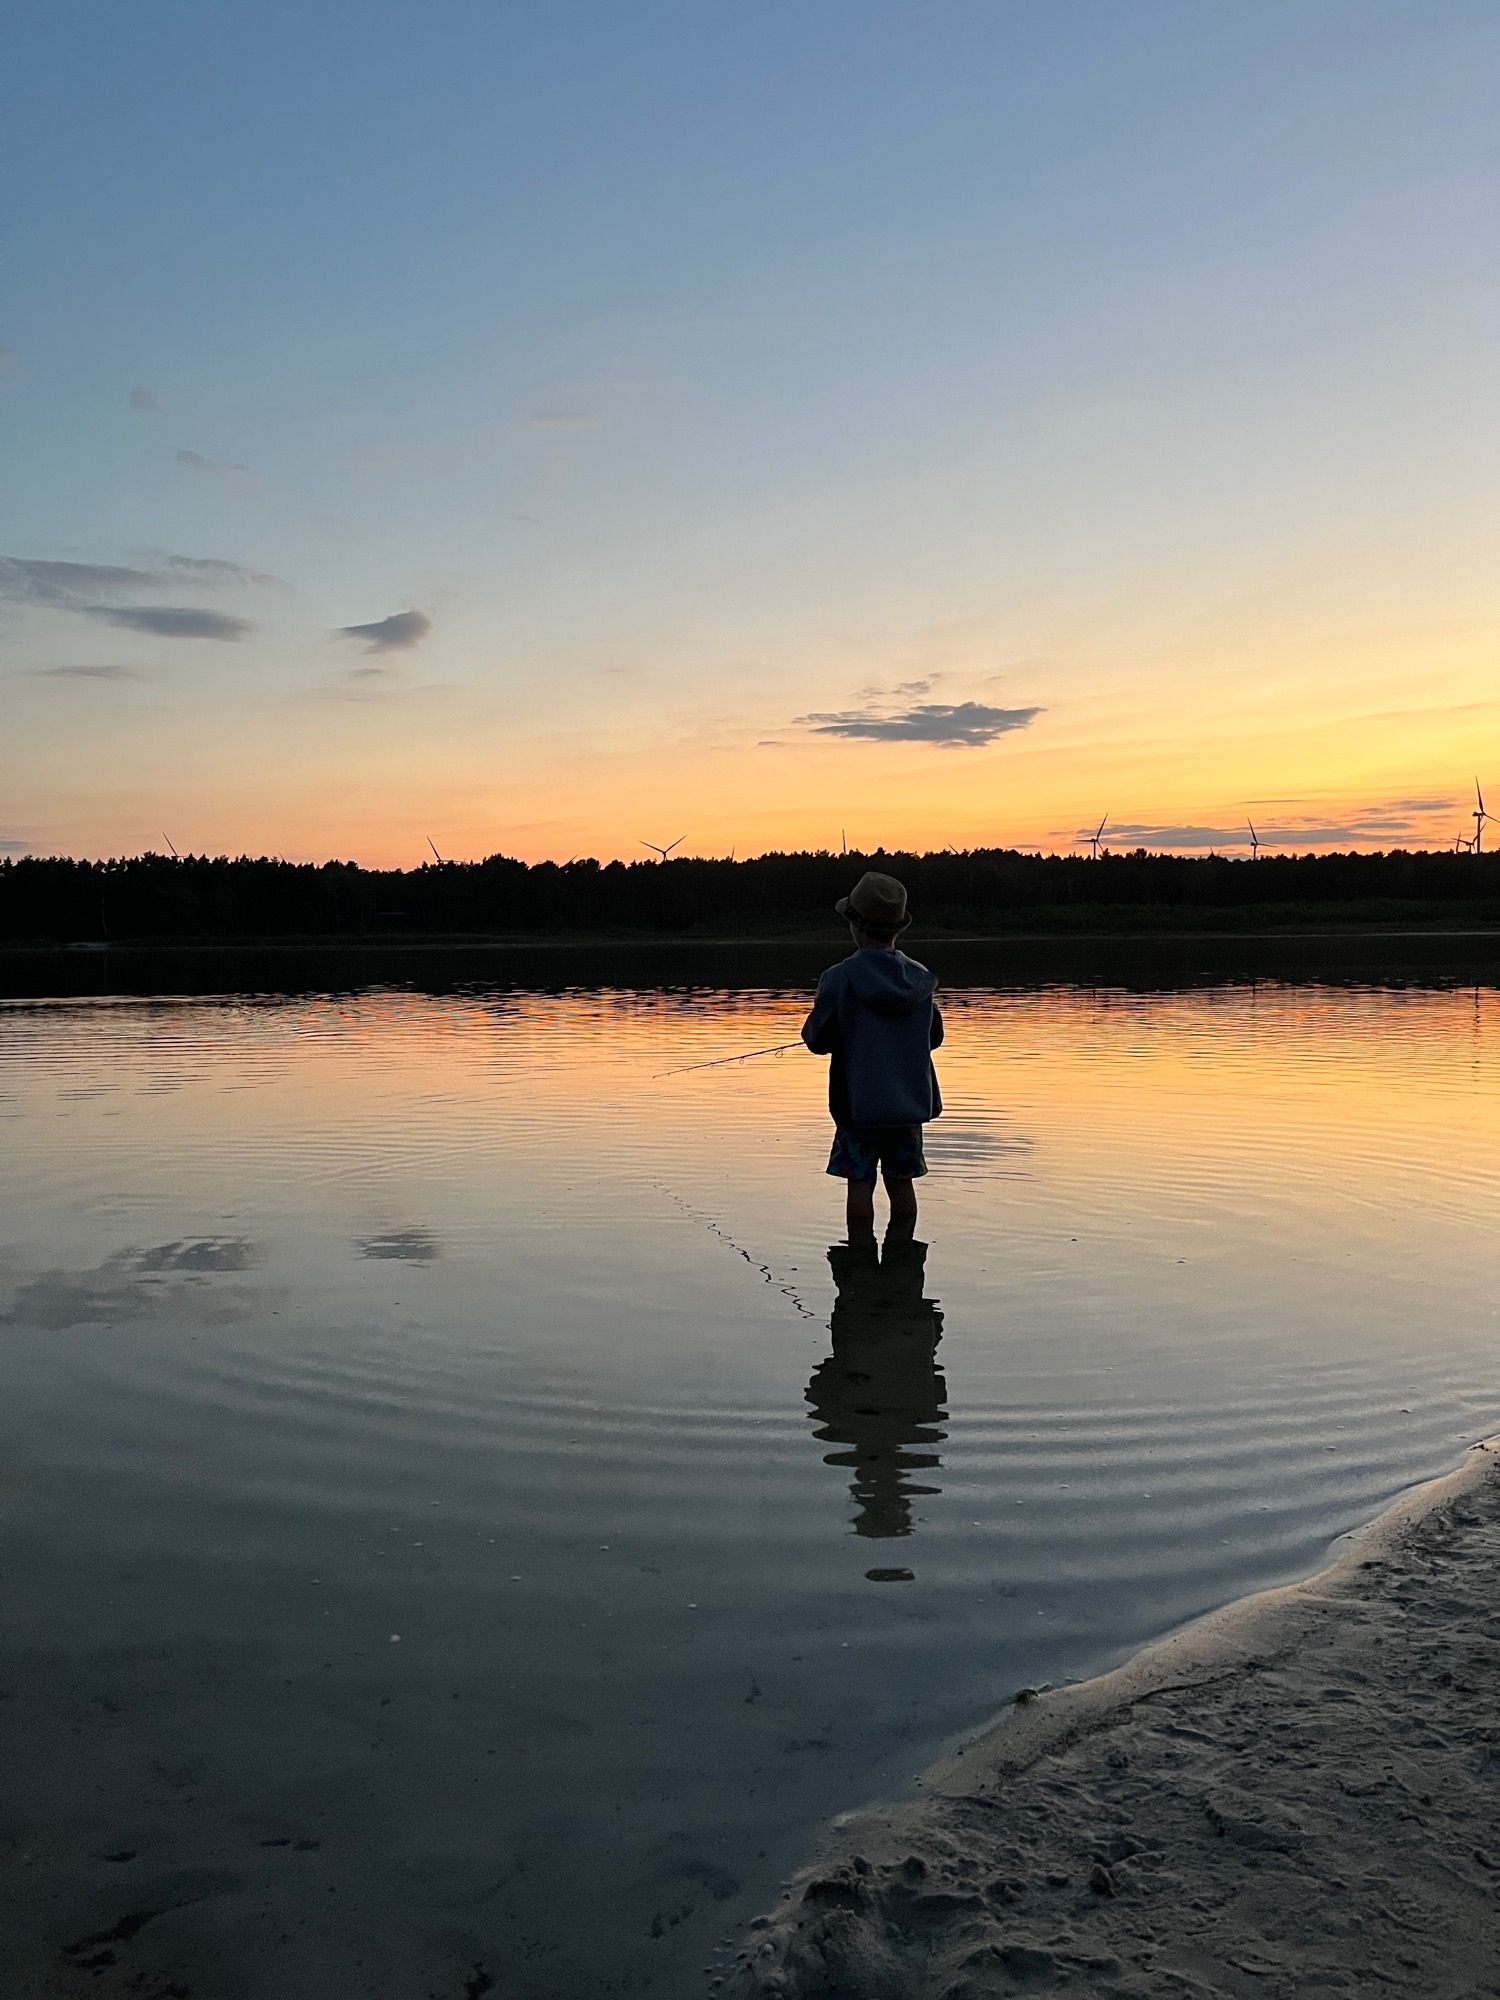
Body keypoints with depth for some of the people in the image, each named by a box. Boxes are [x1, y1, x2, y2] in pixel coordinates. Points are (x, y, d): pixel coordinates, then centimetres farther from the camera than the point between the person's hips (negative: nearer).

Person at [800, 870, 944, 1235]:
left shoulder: (840, 978, -13)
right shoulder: (921, 978, 1)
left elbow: (818, 1040, -8)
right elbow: (933, 1037, 12)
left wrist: (809, 1028, 13)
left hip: (860, 1102, -4)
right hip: (910, 1102, 4)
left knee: (860, 1184, 4)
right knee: (901, 1182, 12)